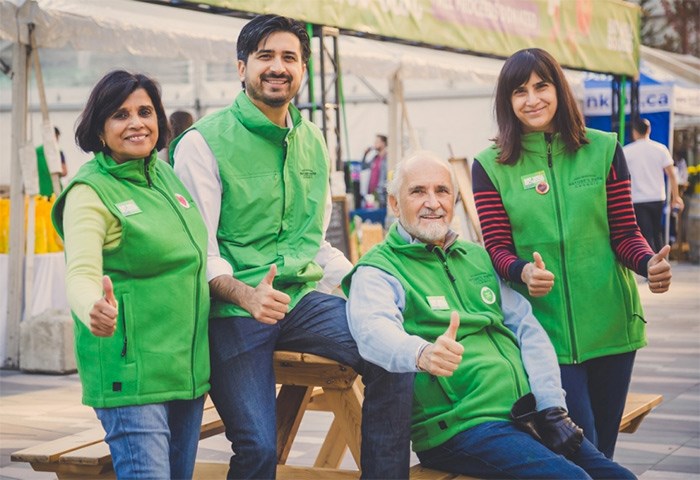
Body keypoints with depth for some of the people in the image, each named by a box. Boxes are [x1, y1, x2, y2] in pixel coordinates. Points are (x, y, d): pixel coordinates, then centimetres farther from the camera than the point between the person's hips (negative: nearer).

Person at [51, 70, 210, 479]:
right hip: (131, 372, -7)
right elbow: (81, 274, -24)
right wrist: (95, 311, -45)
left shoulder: (167, 174, 11)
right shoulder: (90, 192, -10)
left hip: (189, 368, 7)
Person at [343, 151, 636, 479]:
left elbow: (527, 329, 14)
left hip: (526, 413, 7)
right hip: (461, 425, -7)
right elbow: (374, 330, -22)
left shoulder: (478, 258, 20)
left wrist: (552, 408, 0)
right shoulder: (376, 272, 0)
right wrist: (423, 354, -45)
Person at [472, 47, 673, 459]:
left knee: (603, 451, 12)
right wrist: (523, 272, -23)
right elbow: (497, 247, -2)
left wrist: (649, 263, -16)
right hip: (545, 329, -2)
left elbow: (625, 234, 5)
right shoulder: (491, 166, 2)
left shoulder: (603, 150, 5)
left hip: (610, 326, 2)